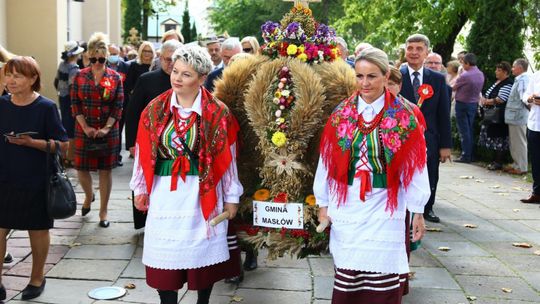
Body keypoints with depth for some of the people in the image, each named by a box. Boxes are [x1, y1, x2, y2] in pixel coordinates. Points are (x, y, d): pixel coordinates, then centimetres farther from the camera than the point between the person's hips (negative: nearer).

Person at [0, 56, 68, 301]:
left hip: (35, 182, -3)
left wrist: (31, 142, -22)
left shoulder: (46, 107, -11)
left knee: (38, 230, 12)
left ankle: (37, 278, 30)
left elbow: (63, 145, -10)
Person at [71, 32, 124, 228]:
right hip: (84, 131, 1)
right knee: (81, 168, 4)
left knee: (105, 170, 4)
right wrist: (85, 127, -11)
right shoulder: (80, 76, 2)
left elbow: (118, 106, -3)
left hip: (108, 132, -1)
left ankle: (103, 211, 14)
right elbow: (75, 104, -1)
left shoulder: (115, 77, 0)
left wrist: (106, 128, -13)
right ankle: (89, 196, 36)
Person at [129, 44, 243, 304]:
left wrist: (231, 197, 0)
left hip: (203, 193, -1)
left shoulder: (218, 113, -5)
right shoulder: (155, 109, 1)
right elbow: (144, 152, 6)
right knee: (165, 253, 7)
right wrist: (141, 189, 8)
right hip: (165, 192, 2)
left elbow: (228, 158, -2)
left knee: (203, 251, 10)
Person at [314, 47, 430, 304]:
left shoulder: (405, 118, -2)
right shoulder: (341, 115, 3)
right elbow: (327, 161, 5)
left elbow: (414, 167, -1)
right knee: (346, 277, 7)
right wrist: (323, 203, 6)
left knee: (383, 282, 2)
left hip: (385, 209, -1)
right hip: (347, 208, 2)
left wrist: (417, 211, -1)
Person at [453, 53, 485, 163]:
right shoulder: (481, 74, 3)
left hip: (463, 104, -7)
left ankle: (466, 156, -1)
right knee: (470, 130, 13)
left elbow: (453, 88, -8)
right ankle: (471, 155, 17)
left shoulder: (465, 75, -20)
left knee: (464, 130, -2)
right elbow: (478, 89, 9)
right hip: (474, 103, 7)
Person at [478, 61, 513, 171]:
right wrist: (483, 99, 0)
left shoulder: (508, 84, -14)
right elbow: (488, 94, 22)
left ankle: (498, 162, 5)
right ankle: (495, 160, 21)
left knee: (499, 139, -3)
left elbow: (500, 99, -22)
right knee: (494, 138, 13)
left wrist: (486, 101, -11)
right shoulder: (498, 82, 16)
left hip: (499, 117, -9)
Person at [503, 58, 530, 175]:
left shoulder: (523, 80, -17)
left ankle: (521, 167, 6)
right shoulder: (519, 79, 14)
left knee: (519, 143, -2)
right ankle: (516, 164, 27)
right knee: (515, 142, 17)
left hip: (518, 117, -10)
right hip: (514, 117, 10)